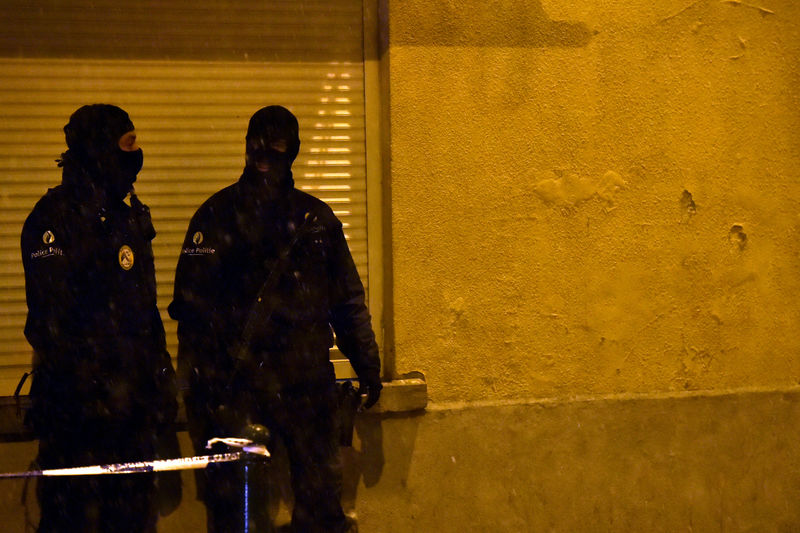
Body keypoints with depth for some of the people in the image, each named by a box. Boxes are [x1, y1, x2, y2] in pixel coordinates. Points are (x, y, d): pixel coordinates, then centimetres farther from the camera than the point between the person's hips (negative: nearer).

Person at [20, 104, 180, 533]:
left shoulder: (130, 217, 16)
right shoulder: (56, 218, -9)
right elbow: (49, 315, -15)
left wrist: (161, 373, 17)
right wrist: (76, 382, -20)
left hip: (133, 394, 8)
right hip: (81, 396, -8)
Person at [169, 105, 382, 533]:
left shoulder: (316, 218, 12)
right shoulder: (217, 216, 3)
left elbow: (348, 299, 18)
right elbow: (192, 301, -1)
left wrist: (367, 365, 15)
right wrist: (198, 377, -9)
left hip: (306, 380, 2)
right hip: (235, 380, -2)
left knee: (321, 496, 2)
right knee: (228, 494, -2)